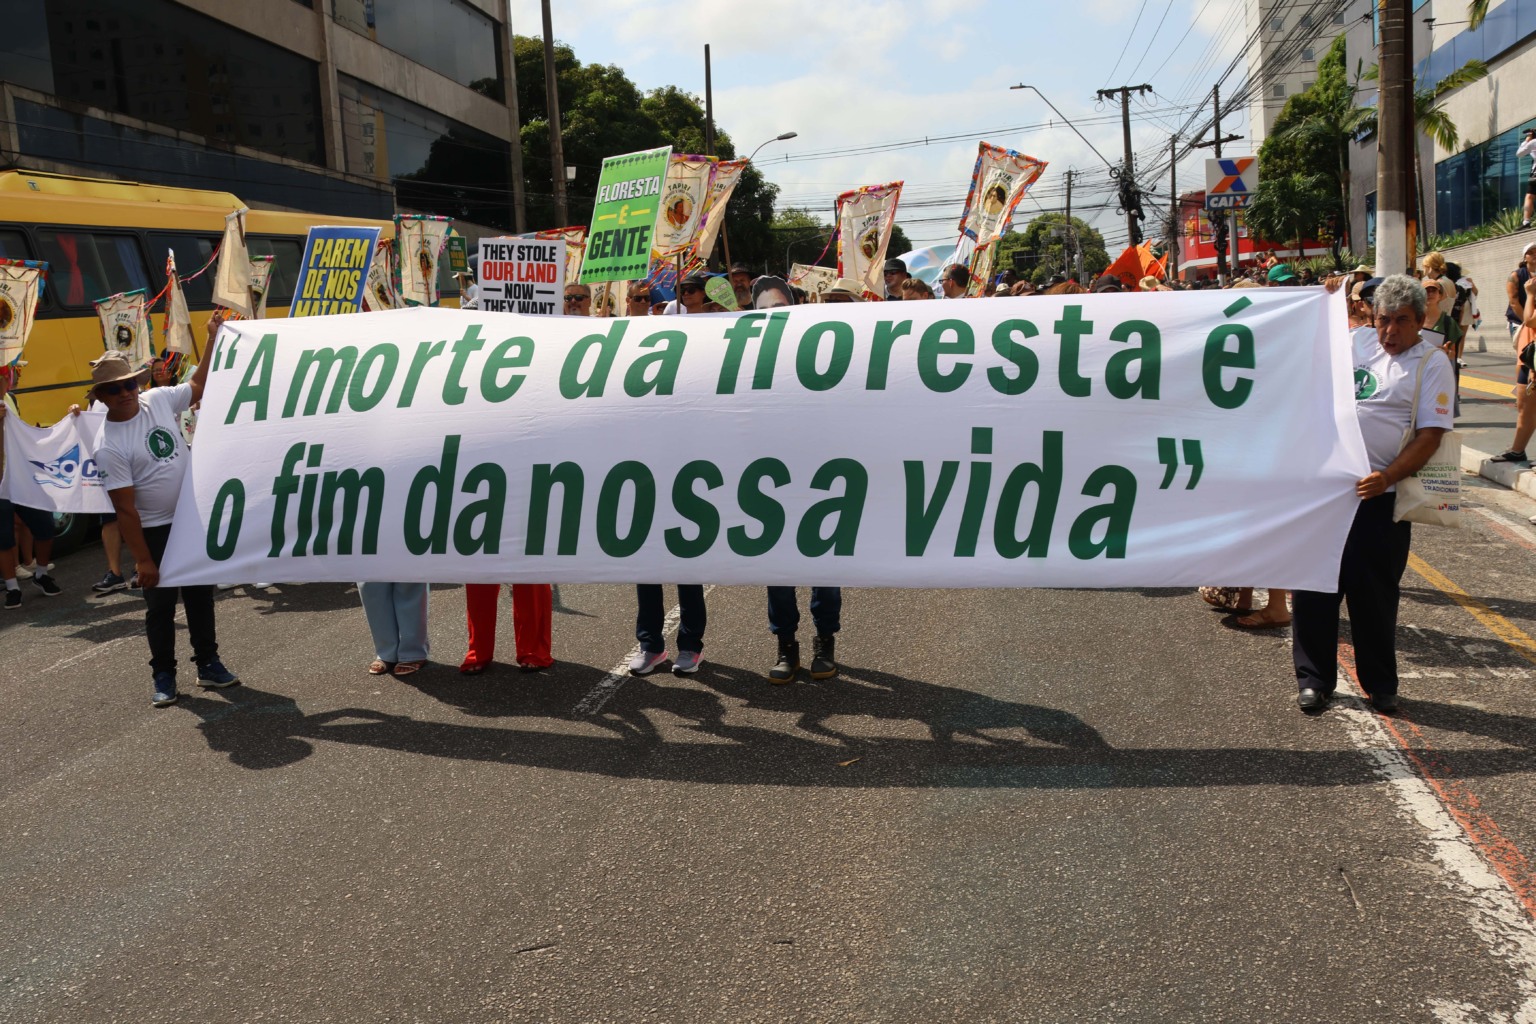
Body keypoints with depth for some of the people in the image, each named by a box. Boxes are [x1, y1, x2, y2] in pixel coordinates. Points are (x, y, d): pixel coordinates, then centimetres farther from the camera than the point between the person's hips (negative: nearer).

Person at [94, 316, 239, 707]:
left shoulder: (159, 400, -4)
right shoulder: (110, 447, -17)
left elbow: (198, 387, 14)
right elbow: (125, 509, -17)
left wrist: (214, 339, 6)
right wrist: (142, 560, -16)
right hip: (154, 530, -5)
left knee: (200, 595, 14)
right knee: (161, 603, 5)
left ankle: (208, 663, 26)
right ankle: (163, 675, 18)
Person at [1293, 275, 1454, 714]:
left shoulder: (1432, 363, -2)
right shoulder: (1354, 343, 8)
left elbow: (1430, 435, -8)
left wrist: (1388, 476, -21)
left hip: (1379, 496, -3)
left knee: (1375, 594, 6)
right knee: (1315, 585, 6)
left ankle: (1380, 685, 23)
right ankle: (1314, 679, 18)